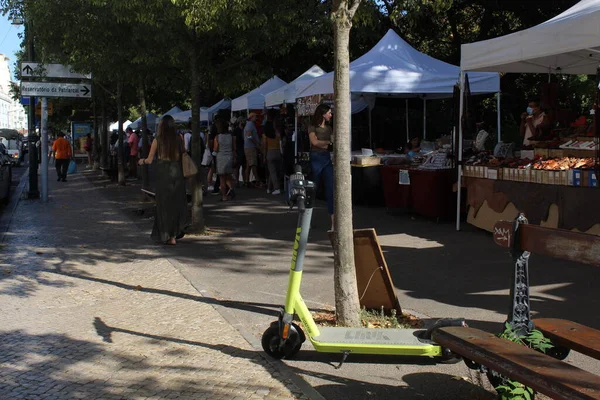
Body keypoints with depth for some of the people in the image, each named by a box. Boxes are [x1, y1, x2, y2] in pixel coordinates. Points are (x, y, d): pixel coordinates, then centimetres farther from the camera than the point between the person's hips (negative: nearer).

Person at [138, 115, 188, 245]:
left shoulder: (157, 140, -6)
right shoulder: (179, 139, -2)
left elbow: (150, 160, -1)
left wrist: (142, 161, 19)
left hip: (163, 175, -2)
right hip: (177, 174, 2)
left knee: (165, 204, 9)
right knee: (177, 203, 13)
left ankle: (169, 236, 11)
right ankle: (176, 232, 16)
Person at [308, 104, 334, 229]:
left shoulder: (328, 128, 15)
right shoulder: (312, 127, -1)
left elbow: (335, 140, 6)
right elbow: (314, 141, -13)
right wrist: (327, 142, -2)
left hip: (327, 158, 5)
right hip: (316, 158, -5)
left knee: (331, 189, -6)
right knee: (313, 188, 4)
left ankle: (334, 222, -11)